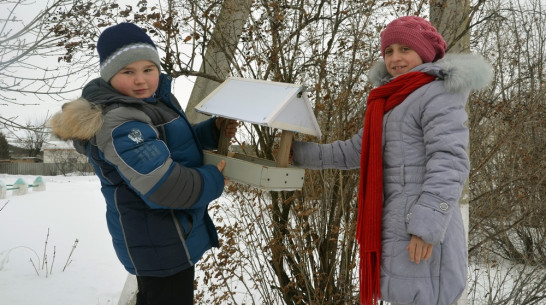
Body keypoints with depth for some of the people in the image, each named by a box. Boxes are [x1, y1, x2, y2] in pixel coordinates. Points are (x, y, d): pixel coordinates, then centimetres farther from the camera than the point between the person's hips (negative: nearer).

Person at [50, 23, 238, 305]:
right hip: (161, 245, -10)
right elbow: (164, 185, -35)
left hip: (166, 235, 10)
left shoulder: (154, 100, 5)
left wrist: (213, 131, 2)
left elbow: (175, 145, 20)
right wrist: (214, 180, -18)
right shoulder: (121, 125, -26)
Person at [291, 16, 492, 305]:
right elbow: (355, 151, 19)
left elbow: (449, 162, -18)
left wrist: (426, 225, -25)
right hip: (397, 226, 9)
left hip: (421, 230, -9)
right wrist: (300, 153, 16)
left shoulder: (438, 93, -8)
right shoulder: (393, 103, 19)